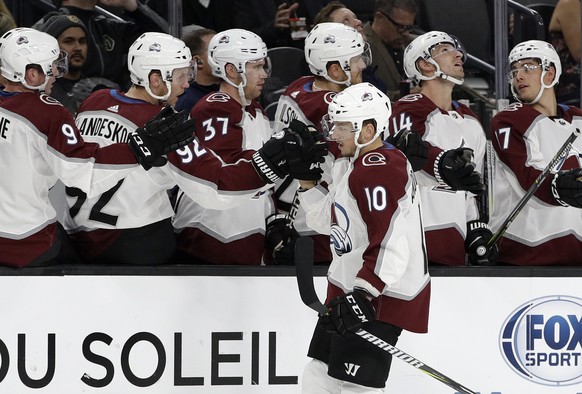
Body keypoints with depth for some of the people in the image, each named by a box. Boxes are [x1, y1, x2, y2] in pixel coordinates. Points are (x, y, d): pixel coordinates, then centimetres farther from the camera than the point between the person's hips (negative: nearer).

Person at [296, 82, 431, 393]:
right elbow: (327, 220, 21)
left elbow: (390, 242, -30)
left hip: (378, 297, -11)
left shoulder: (376, 170, -21)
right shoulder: (353, 164, 14)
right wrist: (305, 179, 9)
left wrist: (361, 294, -33)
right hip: (351, 291, 11)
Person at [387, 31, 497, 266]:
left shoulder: (470, 122, 22)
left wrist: (478, 230, 16)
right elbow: (407, 144, -25)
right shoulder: (408, 110, -3)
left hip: (454, 238, 8)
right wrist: (442, 163, -42)